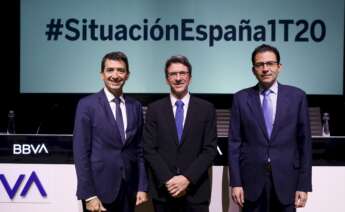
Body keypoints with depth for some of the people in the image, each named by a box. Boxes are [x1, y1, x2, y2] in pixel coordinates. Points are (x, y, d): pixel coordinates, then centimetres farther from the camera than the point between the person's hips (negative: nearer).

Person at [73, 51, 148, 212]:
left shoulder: (135, 107, 7)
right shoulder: (87, 105, -6)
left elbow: (139, 150, 10)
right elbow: (81, 153, -9)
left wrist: (142, 187, 3)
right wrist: (88, 195, -13)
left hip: (128, 191, 4)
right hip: (99, 190, -4)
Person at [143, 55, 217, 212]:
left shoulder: (206, 109, 2)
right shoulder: (154, 109, 3)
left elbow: (210, 149, -3)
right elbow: (149, 149, -1)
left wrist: (187, 178, -13)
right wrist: (168, 180, -12)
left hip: (196, 190, 0)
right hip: (163, 190, 1)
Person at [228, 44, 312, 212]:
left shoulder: (297, 96, 2)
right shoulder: (241, 98, 2)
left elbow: (304, 143, 2)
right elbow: (234, 142, 1)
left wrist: (304, 185, -1)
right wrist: (235, 182, -4)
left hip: (286, 180, 0)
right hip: (252, 180, 0)